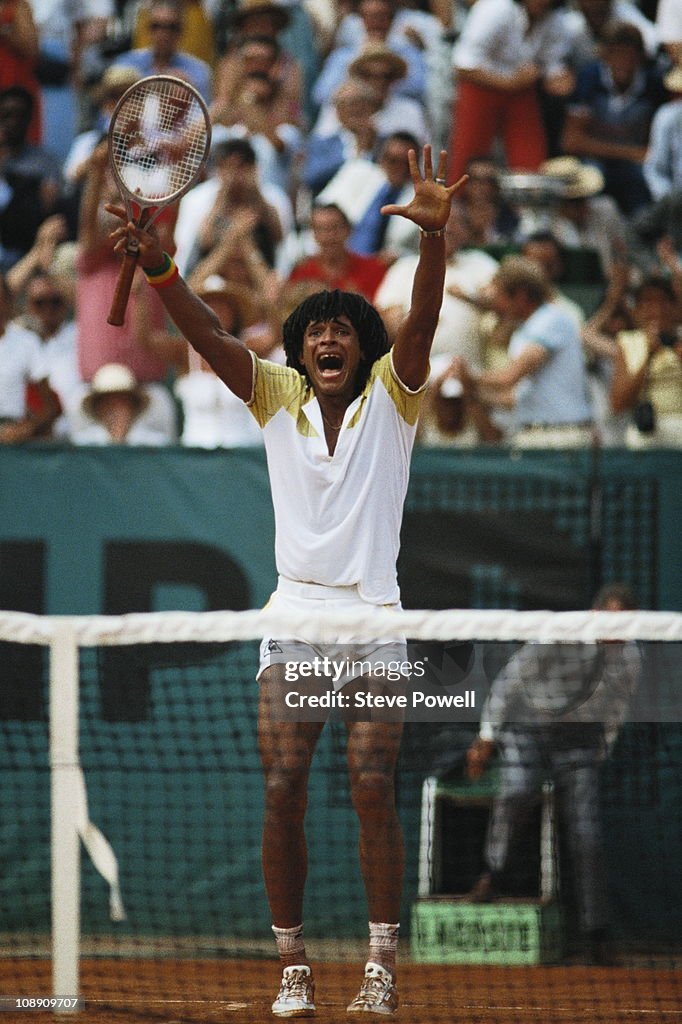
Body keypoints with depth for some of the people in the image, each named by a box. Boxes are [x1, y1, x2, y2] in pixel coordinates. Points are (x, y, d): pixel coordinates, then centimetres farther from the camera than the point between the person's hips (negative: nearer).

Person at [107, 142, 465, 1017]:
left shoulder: (390, 400, 3)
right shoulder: (277, 400, 9)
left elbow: (422, 322, -13)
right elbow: (209, 337, -5)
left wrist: (434, 237, -32)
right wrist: (159, 270, -23)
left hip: (373, 617, -2)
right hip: (294, 616, 2)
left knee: (373, 790, -11)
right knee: (282, 792, -7)